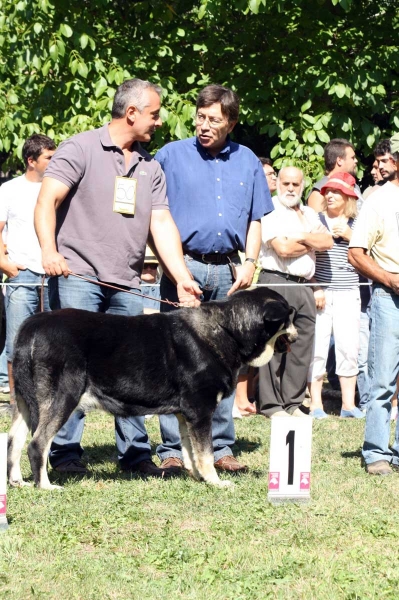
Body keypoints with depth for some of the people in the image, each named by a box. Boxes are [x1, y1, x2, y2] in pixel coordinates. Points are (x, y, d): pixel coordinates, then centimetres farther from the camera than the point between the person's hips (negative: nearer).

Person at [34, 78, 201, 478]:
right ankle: (64, 451, 0)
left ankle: (135, 452, 12)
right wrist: (49, 250, -27)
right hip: (77, 277, -6)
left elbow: (162, 224, 11)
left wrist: (182, 278, -1)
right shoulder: (80, 149, -2)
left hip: (127, 285, 6)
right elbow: (47, 201, -11)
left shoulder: (150, 168, 16)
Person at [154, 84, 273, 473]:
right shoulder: (171, 155, 5)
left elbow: (255, 219, 16)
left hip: (228, 272, 3)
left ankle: (220, 446, 11)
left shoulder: (247, 162, 15)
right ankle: (172, 449, -4)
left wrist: (249, 262, 3)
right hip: (184, 265, -3)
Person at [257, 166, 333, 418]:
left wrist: (300, 237, -8)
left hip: (304, 285, 7)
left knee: (302, 346, 5)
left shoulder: (309, 214, 19)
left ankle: (293, 403, 11)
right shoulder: (270, 211, -3)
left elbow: (328, 242, 6)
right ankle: (271, 404, -3)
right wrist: (312, 243, 1)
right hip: (277, 282, -7)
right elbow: (282, 248, -13)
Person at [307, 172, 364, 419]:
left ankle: (349, 404, 7)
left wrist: (350, 237, -6)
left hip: (348, 294, 2)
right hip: (320, 293, -2)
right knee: (317, 347, -5)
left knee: (349, 347, -1)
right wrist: (315, 288, -11)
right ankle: (316, 404, 3)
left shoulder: (357, 224, 11)